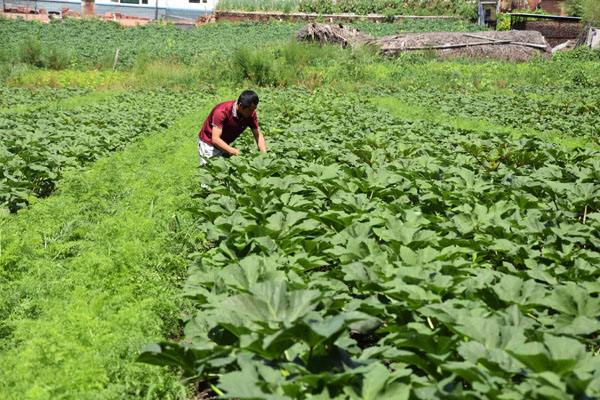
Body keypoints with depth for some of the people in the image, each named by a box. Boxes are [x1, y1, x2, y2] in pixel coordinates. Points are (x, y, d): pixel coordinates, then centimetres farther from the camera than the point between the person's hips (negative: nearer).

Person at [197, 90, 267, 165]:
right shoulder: (222, 112, -33)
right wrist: (234, 151, -49)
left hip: (225, 145, 5)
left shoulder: (250, 113, -17)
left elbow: (258, 135, -11)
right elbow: (215, 139, -37)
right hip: (209, 144, -5)